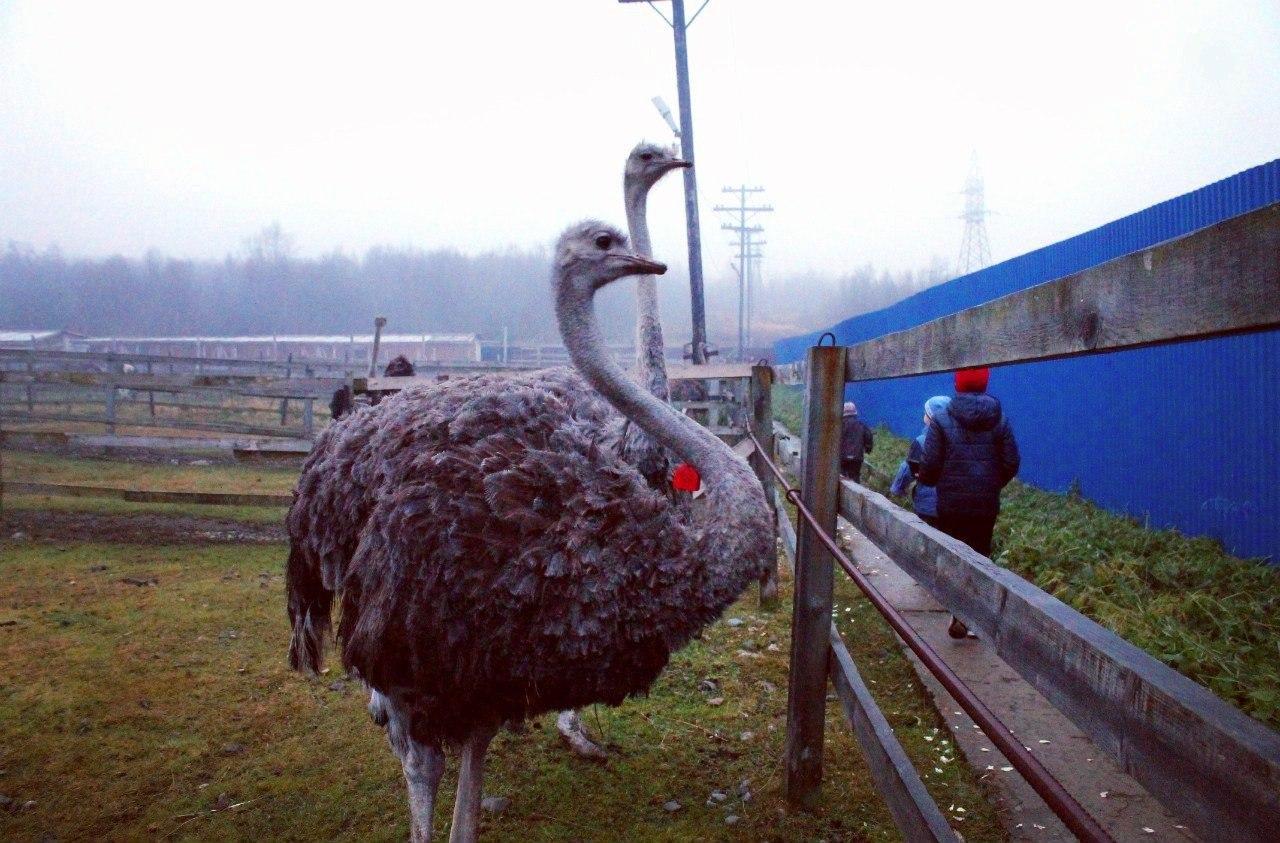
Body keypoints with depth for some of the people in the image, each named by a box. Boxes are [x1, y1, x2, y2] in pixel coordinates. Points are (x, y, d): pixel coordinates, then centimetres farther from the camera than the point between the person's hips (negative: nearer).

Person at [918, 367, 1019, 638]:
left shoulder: (942, 420, -9)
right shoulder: (1000, 420, 0)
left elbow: (930, 463, -11)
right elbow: (1011, 463, 2)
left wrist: (925, 479, 11)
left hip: (951, 503, -2)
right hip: (986, 504, 2)